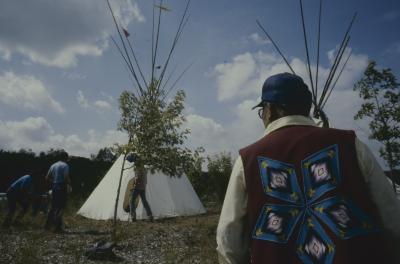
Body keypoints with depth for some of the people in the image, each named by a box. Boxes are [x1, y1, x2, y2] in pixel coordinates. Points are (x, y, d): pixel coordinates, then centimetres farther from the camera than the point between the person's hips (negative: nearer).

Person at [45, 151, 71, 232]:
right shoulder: (65, 165, -9)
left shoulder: (53, 165, 14)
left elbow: (47, 178, 14)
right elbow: (66, 178, -20)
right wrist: (69, 185, -4)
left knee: (53, 206, 18)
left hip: (54, 188, 8)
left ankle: (48, 224, 25)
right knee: (60, 207, -3)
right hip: (62, 188, -8)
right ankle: (58, 227, -2)